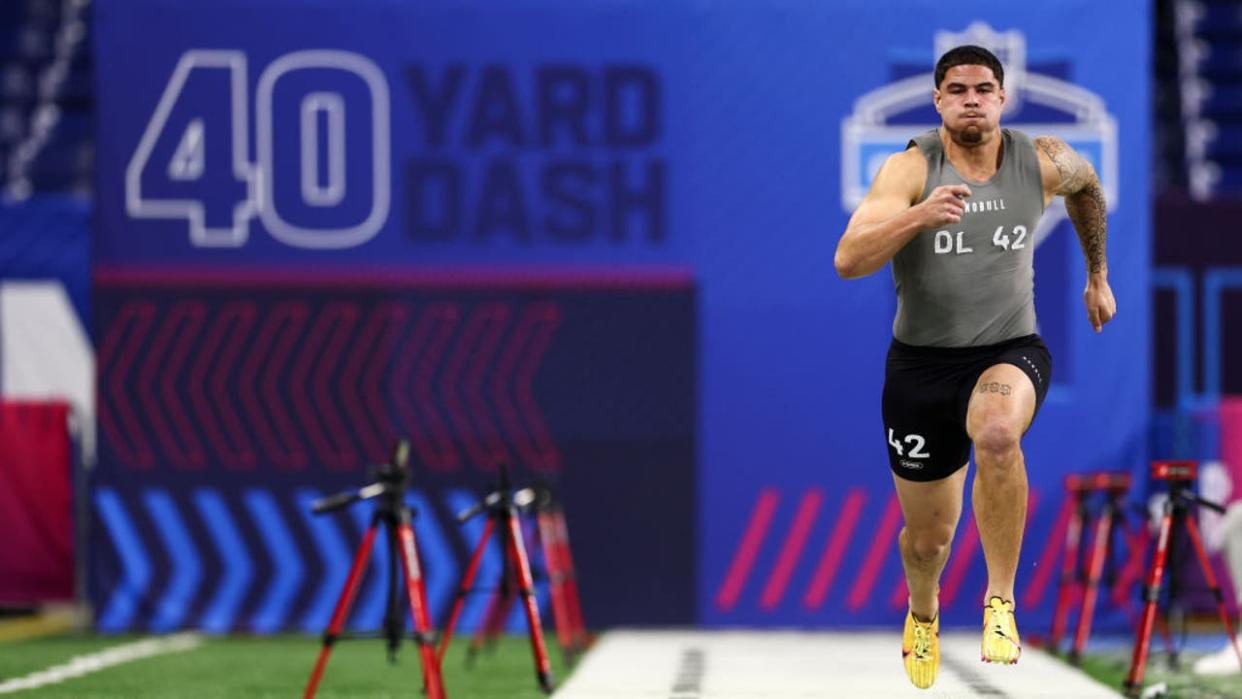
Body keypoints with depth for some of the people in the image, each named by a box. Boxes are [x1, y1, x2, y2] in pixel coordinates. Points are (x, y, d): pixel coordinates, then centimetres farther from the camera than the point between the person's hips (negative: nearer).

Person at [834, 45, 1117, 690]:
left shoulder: (1043, 163, -4)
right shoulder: (908, 170, -13)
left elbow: (1087, 185, 22)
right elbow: (847, 261, -26)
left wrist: (1097, 274, 29)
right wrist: (919, 216, -40)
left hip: (1011, 352, 0)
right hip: (921, 363, 0)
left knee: (997, 435, -38)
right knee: (928, 537, 12)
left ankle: (1001, 600, -21)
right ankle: (923, 613, 50)